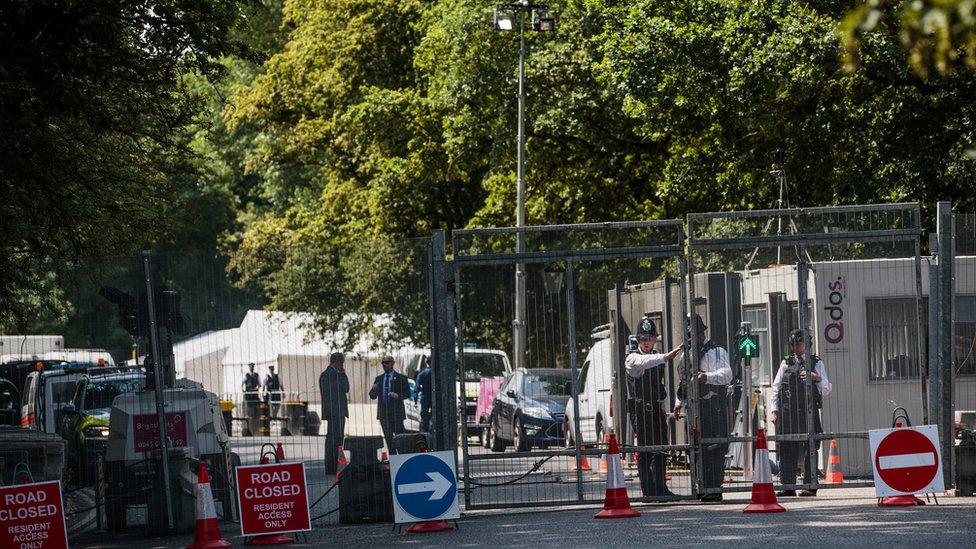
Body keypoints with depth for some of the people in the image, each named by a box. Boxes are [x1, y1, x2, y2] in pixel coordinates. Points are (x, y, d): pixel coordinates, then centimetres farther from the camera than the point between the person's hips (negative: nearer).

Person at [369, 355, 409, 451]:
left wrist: (398, 396, -20)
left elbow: (407, 392, -2)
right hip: (383, 414, 5)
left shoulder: (401, 378, 1)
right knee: (388, 438, 7)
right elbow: (372, 396, 12)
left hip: (396, 413, -5)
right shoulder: (379, 379, 14)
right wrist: (374, 389, -10)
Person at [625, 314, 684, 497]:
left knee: (661, 450, 9)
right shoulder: (633, 358, -8)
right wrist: (667, 356, -47)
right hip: (641, 410, -7)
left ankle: (661, 489, 17)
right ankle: (648, 491, -6)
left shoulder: (657, 358, 15)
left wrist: (664, 409, 20)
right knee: (645, 452, -8)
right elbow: (644, 363, -34)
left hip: (657, 409, 7)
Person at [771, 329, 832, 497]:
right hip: (787, 412, 3)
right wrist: (774, 409, 7)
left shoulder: (815, 363, 9)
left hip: (808, 410, -3)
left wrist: (817, 378, -15)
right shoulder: (786, 363, 17)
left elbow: (826, 390, 4)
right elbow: (776, 388, 17)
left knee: (809, 449, -5)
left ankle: (810, 485, -3)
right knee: (786, 449, 0)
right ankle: (787, 485, 5)